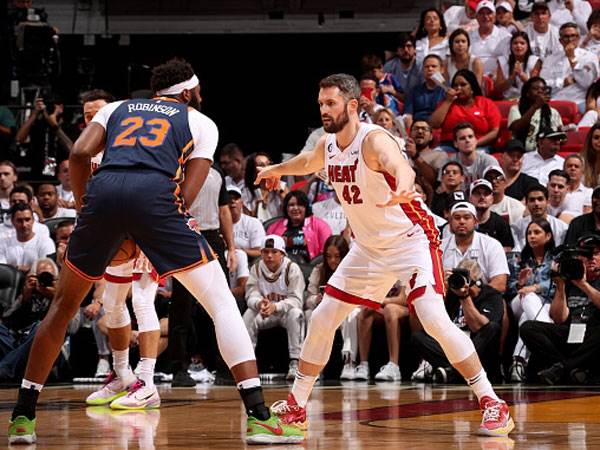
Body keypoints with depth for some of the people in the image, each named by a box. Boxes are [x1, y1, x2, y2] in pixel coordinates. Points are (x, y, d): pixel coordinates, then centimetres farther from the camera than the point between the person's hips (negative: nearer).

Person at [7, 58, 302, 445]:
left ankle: (23, 416, 19)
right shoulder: (201, 123, 26)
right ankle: (259, 416, -6)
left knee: (64, 306, 21)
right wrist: (144, 242, 19)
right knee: (221, 301, 5)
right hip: (154, 193, -3)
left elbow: (80, 154, 15)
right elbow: (187, 195, 13)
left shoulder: (117, 108, 33)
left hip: (104, 189, 3)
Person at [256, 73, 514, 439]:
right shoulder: (328, 146, 1)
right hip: (369, 247, 8)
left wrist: (402, 189, -71)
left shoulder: (374, 140, -24)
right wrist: (276, 169, 46)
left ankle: (492, 404, -17)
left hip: (411, 240, -8)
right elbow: (308, 163, 27)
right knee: (322, 320, 8)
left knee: (434, 319, -25)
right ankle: (296, 407, 24)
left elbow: (402, 167, -48)